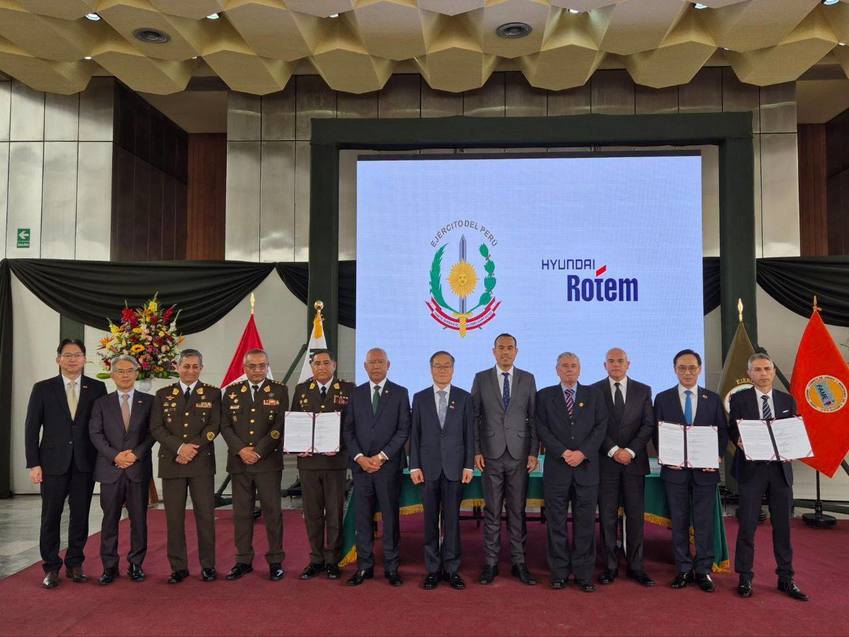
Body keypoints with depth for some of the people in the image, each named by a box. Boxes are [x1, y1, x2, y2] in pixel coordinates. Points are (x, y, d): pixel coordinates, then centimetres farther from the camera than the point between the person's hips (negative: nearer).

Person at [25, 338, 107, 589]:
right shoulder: (42, 388, 2)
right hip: (53, 463, -1)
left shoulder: (97, 388, 3)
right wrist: (33, 463, -5)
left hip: (85, 463, 1)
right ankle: (51, 568, 18)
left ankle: (74, 564, 21)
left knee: (80, 516, 7)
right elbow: (32, 428, 1)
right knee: (51, 517, 6)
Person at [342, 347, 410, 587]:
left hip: (389, 465, -2)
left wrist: (382, 456, -11)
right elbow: (347, 430, 6)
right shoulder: (356, 394, 10)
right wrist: (359, 457, -7)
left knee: (391, 517, 3)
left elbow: (403, 430, -3)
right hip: (361, 465, 2)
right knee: (363, 517, 6)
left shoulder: (400, 393, 2)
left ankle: (392, 567, 13)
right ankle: (364, 566, 15)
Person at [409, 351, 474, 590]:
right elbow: (414, 434, 5)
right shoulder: (420, 398, 6)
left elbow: (469, 433, 3)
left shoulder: (464, 397, 5)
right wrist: (414, 466, -2)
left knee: (452, 519, 3)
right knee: (430, 519, 6)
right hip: (428, 467, 1)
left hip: (454, 467, -1)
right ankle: (432, 569, 15)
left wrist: (469, 465, -3)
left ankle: (452, 568, 13)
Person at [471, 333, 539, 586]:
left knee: (517, 511, 6)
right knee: (492, 511, 5)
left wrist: (534, 453, -2)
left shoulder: (527, 379, 6)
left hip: (519, 455, 1)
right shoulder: (481, 379, 4)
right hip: (491, 454, 0)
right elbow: (474, 417, 3)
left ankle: (518, 562, 16)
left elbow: (534, 418, 5)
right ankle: (491, 563, 14)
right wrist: (476, 451, -3)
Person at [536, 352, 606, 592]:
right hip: (556, 468, 0)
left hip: (587, 467, 1)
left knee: (585, 523, 3)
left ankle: (584, 574, 12)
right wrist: (563, 453, -12)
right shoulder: (544, 396, 7)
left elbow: (601, 427, 2)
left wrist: (582, 453, -10)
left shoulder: (594, 394, 10)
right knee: (556, 523, 4)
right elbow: (542, 429, -1)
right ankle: (559, 573, 13)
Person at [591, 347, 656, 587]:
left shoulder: (643, 391, 9)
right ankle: (610, 566, 12)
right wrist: (613, 450, -11)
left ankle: (635, 567, 13)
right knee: (607, 516, 2)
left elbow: (649, 425, 2)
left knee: (635, 515, 4)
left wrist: (631, 450, -10)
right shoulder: (594, 391, 4)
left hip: (634, 461, 1)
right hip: (606, 461, -1)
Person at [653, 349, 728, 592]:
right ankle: (683, 569, 17)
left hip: (705, 469, 0)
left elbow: (723, 431, 6)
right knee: (679, 521, 6)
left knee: (705, 521, 3)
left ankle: (703, 570, 15)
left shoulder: (713, 399, 7)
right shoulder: (663, 398, 4)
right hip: (675, 469, 0)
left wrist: (717, 456, -8)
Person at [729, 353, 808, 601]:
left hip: (780, 469, 3)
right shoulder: (739, 399, 2)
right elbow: (733, 431, -1)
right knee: (747, 525, 1)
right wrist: (740, 440, -22)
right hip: (751, 468, -3)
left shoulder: (787, 400, 10)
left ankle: (786, 578, 21)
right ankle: (745, 578, 13)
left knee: (783, 525, 9)